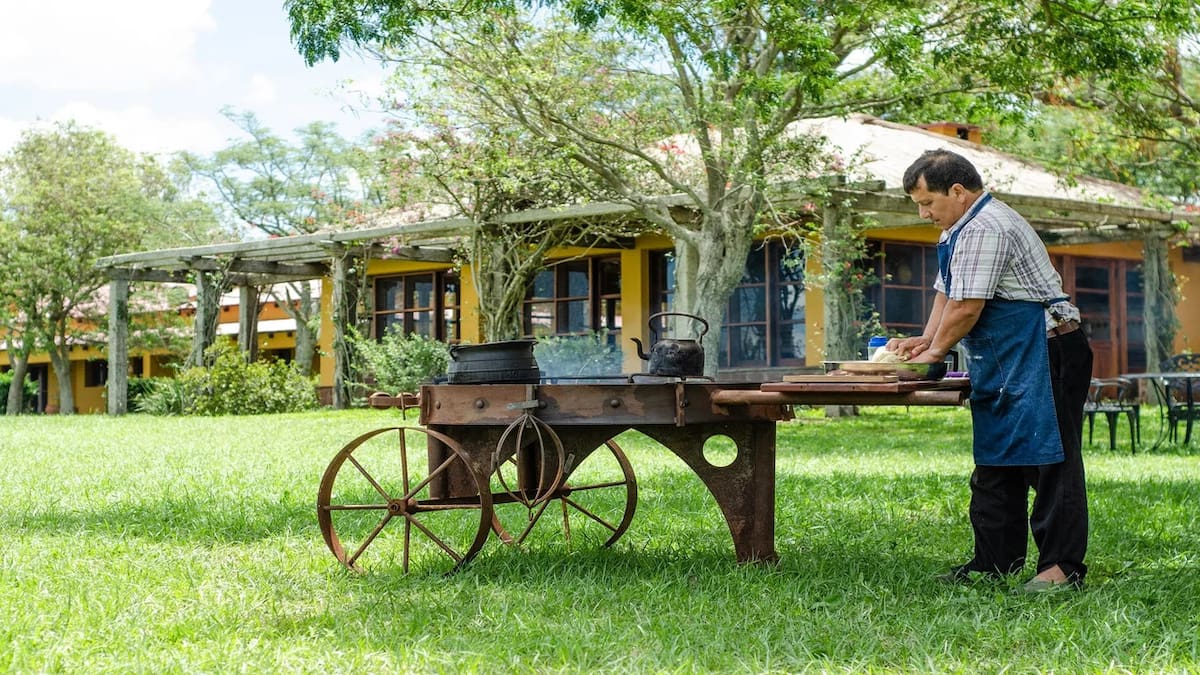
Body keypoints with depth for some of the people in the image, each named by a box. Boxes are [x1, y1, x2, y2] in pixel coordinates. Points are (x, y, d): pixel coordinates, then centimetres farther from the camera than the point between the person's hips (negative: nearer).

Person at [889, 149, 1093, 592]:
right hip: (1005, 365, 11)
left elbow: (967, 308, -18)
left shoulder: (984, 229, -16)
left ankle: (1063, 567, -10)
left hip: (1042, 352, -11)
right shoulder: (962, 230, 19)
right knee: (994, 463, 11)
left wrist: (935, 352, -4)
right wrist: (926, 339, 11)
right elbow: (946, 291, 25)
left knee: (1049, 460, -10)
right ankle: (996, 563, 16)